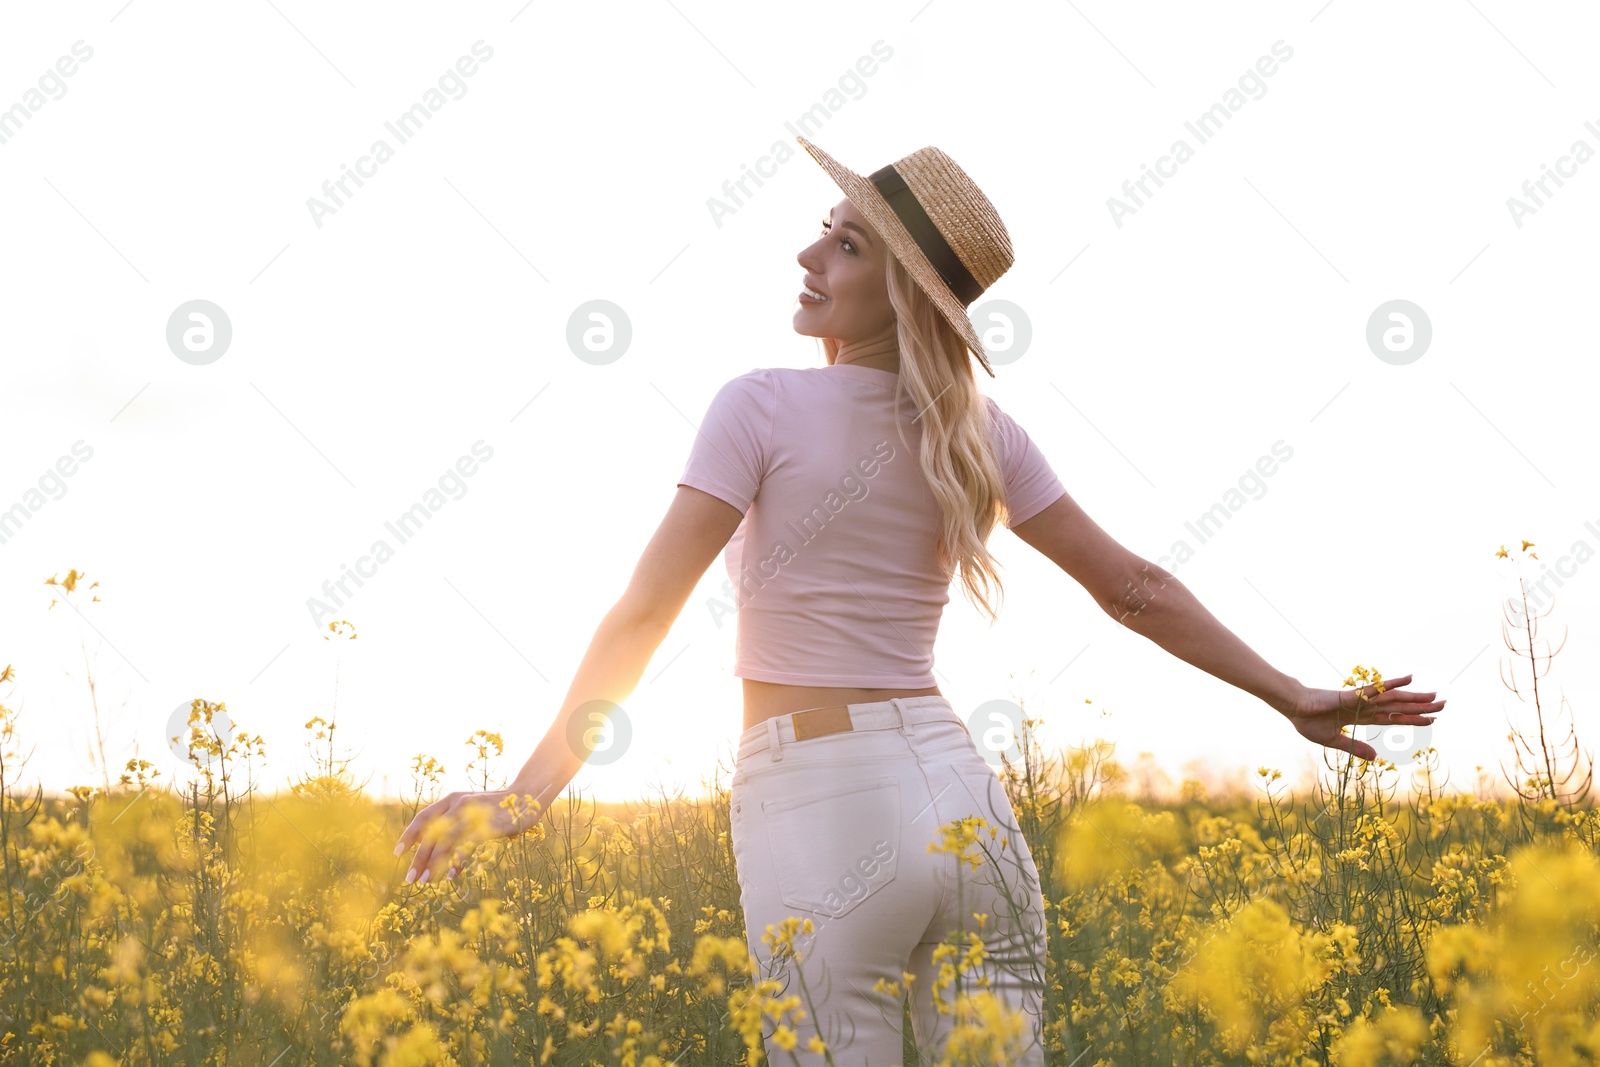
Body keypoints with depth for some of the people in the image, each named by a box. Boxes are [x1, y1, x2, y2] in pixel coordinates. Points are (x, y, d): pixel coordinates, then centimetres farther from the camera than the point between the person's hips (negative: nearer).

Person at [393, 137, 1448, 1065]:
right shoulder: (979, 436, 6)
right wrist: (1291, 697, 17)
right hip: (963, 798, 5)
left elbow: (644, 615, -13)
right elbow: (1135, 588, 9)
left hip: (822, 818, -5)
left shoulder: (763, 410, -9)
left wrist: (528, 793, -10)